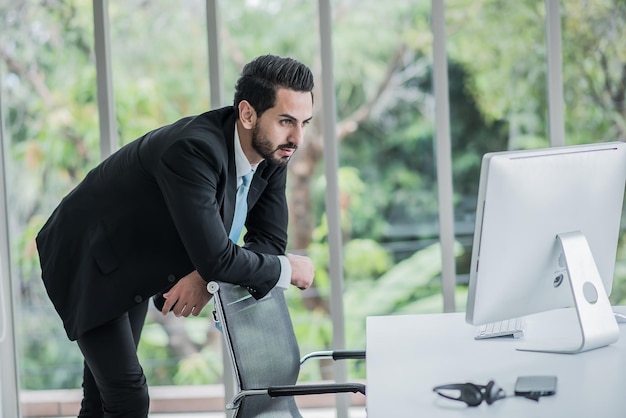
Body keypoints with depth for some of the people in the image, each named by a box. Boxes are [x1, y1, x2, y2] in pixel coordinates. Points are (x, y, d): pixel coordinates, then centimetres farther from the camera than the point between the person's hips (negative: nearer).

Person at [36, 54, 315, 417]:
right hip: (87, 261, -8)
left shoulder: (273, 153, -12)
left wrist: (205, 279, -23)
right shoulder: (194, 149, -37)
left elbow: (270, 240, -6)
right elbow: (214, 257, -39)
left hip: (133, 268, 8)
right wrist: (288, 269, -24)